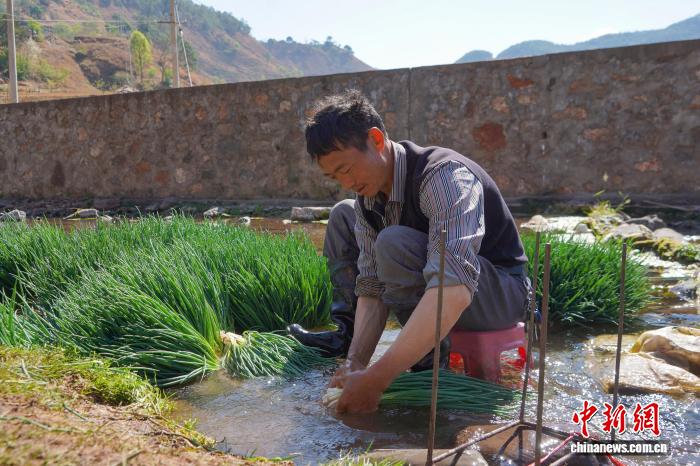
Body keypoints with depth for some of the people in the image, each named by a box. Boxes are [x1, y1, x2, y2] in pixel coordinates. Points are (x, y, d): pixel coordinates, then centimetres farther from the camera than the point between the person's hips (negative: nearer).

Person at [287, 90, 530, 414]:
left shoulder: (443, 175, -31)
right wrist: (355, 361, -20)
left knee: (394, 243, -35)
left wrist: (376, 379, -45)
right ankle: (346, 332, 8)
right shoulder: (368, 196, -6)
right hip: (433, 278, 8)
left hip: (501, 291, -7)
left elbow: (455, 290, -45)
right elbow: (372, 287, -7)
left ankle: (431, 361, -15)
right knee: (342, 215, 7)